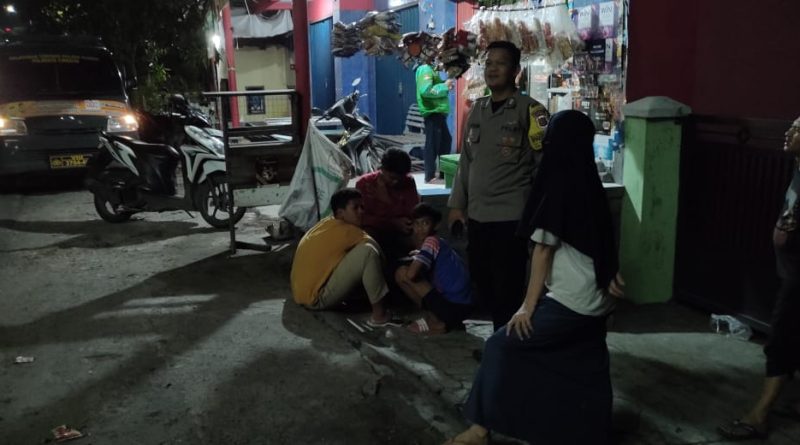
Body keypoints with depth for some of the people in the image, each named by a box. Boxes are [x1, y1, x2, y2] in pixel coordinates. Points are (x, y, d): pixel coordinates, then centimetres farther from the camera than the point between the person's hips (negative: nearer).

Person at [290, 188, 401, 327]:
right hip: (316, 298, -10)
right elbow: (377, 249, -9)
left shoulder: (327, 224, 8)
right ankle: (379, 314, -18)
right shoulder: (346, 231, -17)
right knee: (367, 251, -24)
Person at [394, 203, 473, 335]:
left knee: (402, 273, -5)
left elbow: (411, 274, -20)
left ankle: (435, 322, -3)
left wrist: (417, 258, 1)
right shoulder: (439, 243, 17)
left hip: (452, 306, -10)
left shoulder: (432, 241, -9)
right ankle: (439, 320, 12)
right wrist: (419, 256, 14)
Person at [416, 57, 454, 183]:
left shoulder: (430, 69, 16)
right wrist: (444, 86, -18)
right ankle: (430, 176, 0)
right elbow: (426, 91, -27)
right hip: (432, 112, -11)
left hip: (438, 111, 11)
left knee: (446, 140, 18)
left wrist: (445, 85, 3)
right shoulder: (425, 70, -15)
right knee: (432, 144, -6)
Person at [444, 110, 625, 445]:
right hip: (598, 299, 8)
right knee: (586, 373, 15)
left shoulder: (557, 186, -13)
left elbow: (543, 251, -13)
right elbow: (601, 243, 10)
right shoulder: (591, 186, 9)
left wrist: (528, 305, -9)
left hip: (570, 300, -8)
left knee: (502, 345, -2)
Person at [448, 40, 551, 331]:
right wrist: (457, 204, 15)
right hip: (477, 215, 6)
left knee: (507, 288, -1)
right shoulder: (477, 110, 12)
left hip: (511, 217, -6)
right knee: (483, 284, 14)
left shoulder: (530, 110, -7)